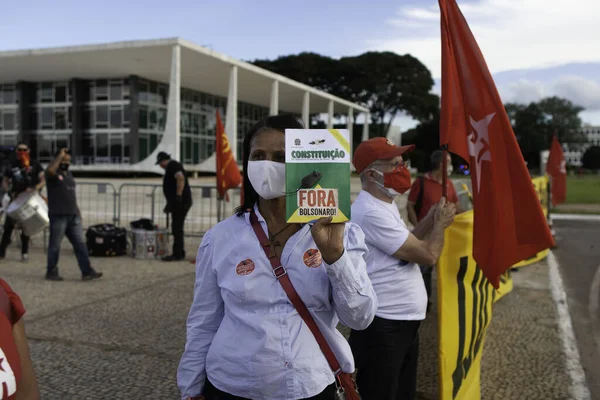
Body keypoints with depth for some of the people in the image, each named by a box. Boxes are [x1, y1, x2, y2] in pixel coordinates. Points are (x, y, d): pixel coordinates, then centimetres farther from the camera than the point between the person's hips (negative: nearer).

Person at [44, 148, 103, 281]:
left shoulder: (69, 174, 17)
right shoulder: (53, 174, -6)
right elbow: (50, 170, -32)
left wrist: (77, 210, 18)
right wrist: (60, 155, -21)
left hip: (73, 216, 7)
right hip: (58, 216, -7)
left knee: (80, 244, 2)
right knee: (55, 245, 3)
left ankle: (87, 271, 2)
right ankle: (51, 272, 16)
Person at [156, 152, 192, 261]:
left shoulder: (172, 165, -10)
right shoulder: (172, 166, 23)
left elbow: (181, 178, -28)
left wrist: (178, 196, -26)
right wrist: (170, 203, 32)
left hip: (181, 202, -10)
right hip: (178, 203, 10)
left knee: (177, 228, -6)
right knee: (177, 228, 15)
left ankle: (177, 254, -2)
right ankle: (180, 253, 21)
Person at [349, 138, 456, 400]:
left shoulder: (385, 205, 11)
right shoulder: (371, 212, -23)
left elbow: (409, 244, 17)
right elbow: (427, 255, -20)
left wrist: (431, 219, 8)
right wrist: (440, 224, -2)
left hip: (404, 320, 10)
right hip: (383, 326, -10)